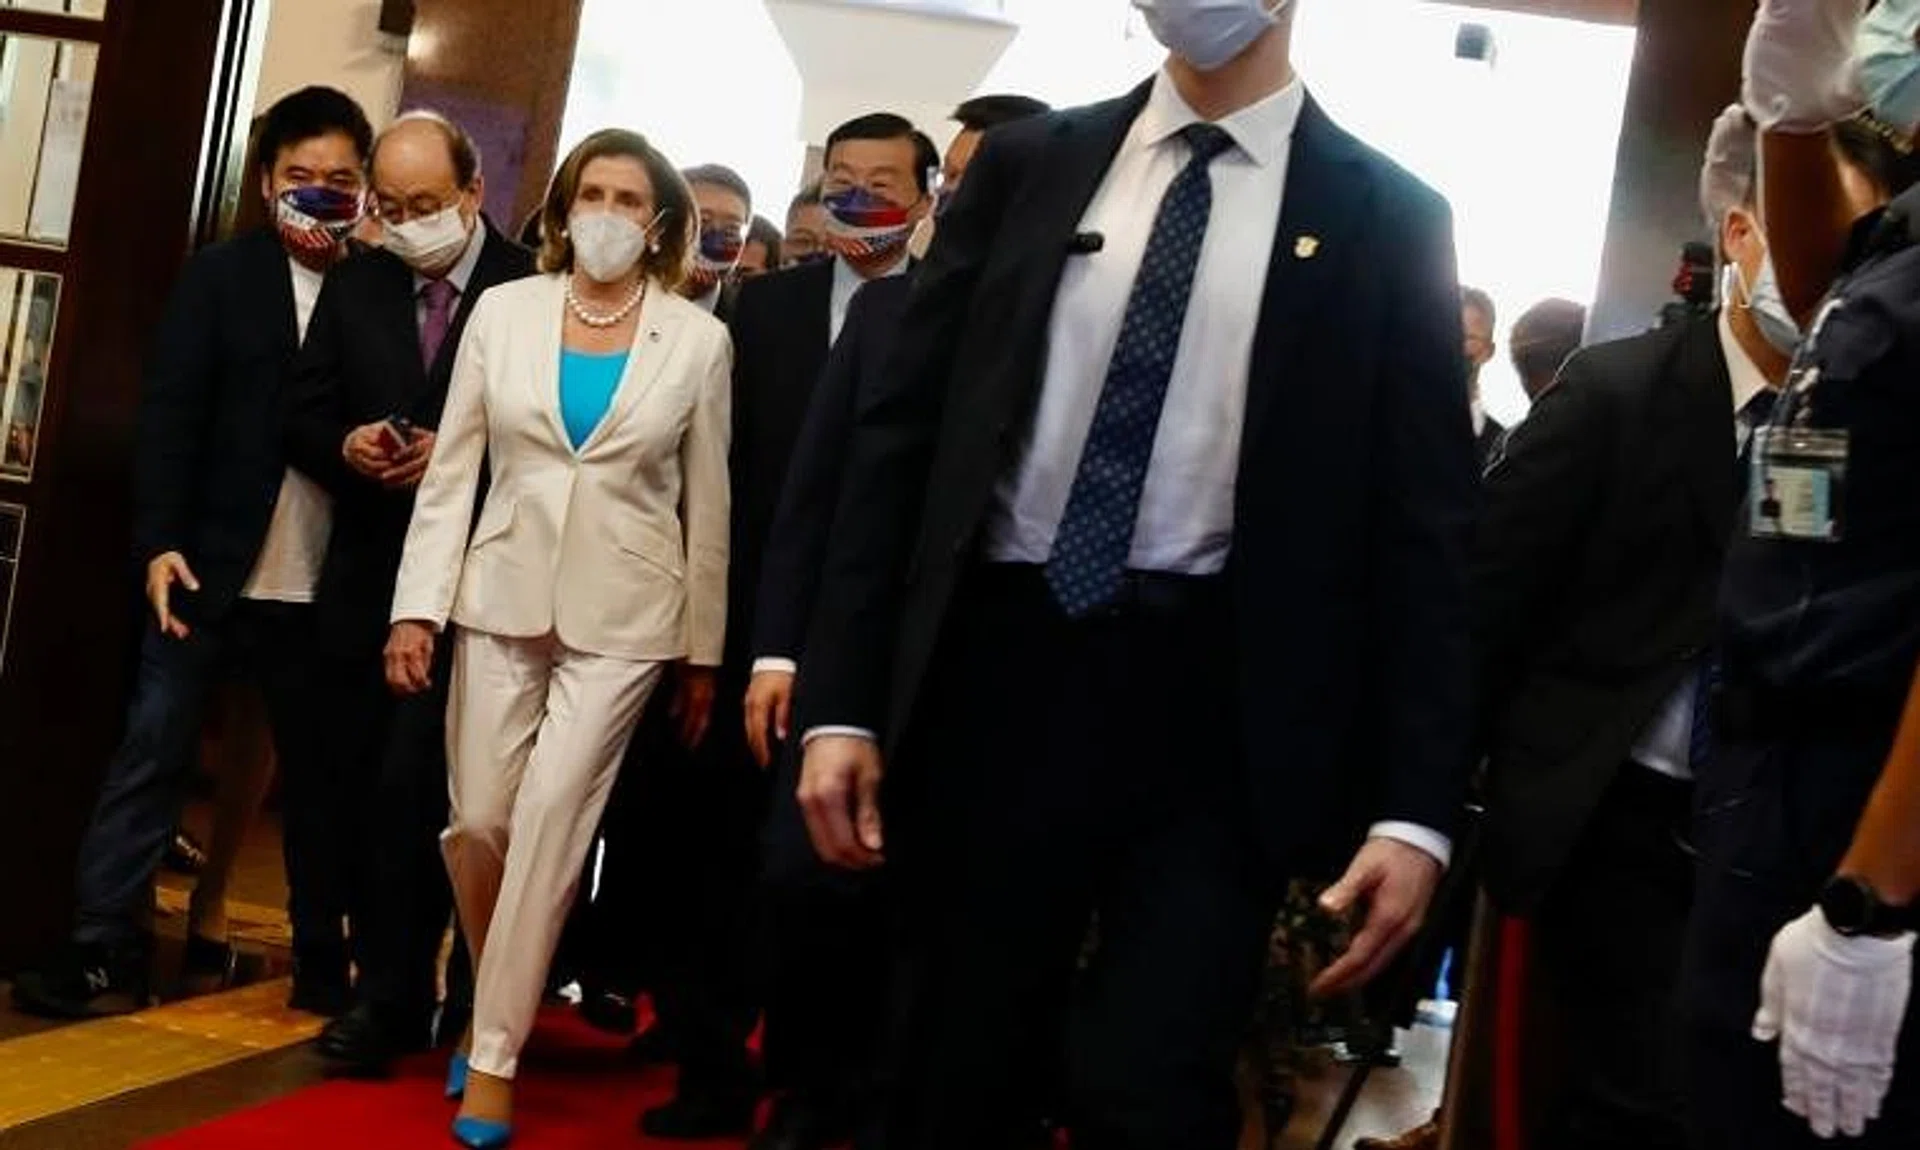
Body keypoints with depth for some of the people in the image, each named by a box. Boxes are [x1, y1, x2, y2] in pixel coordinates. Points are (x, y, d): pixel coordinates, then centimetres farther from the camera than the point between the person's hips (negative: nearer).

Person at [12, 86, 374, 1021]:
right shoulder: (220, 276, 1)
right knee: (150, 757, 0)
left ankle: (323, 964, 23)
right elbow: (169, 417, -4)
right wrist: (159, 543, -12)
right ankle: (105, 954, 7)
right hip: (211, 568, -1)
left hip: (326, 588, 1)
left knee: (319, 775, 11)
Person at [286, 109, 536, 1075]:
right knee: (362, 789, 10)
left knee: (412, 787, -10)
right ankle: (390, 981, 22)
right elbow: (303, 416, 11)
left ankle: (392, 995, 3)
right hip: (363, 576, 6)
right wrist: (346, 446, -9)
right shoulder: (356, 284, 9)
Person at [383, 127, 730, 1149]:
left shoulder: (698, 339, -1)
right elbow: (452, 468, 3)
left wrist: (704, 652, 5)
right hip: (501, 595, 2)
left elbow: (707, 502, 4)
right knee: (478, 819, 3)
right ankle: (496, 1007, 27)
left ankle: (494, 1051, 5)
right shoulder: (503, 310, 2)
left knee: (550, 818, -8)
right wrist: (417, 605, -4)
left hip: (623, 613, -2)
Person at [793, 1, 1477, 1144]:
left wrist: (1415, 804, -5)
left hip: (1217, 704, -2)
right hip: (1000, 668, 2)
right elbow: (902, 427, 6)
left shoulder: (1387, 217, 3)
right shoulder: (1031, 161, 8)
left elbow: (1425, 528, 1)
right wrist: (843, 697, 0)